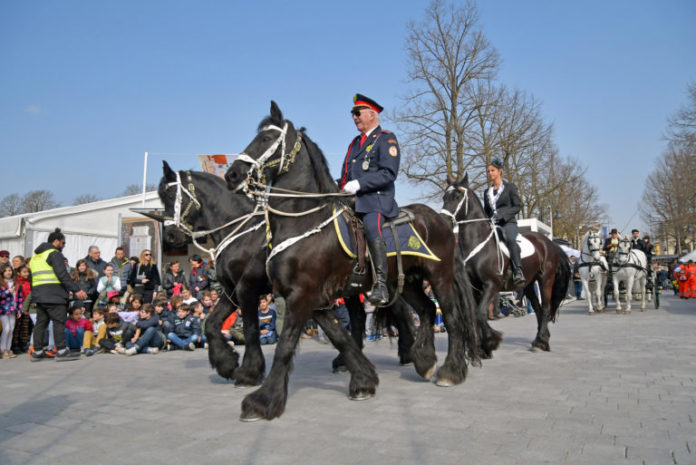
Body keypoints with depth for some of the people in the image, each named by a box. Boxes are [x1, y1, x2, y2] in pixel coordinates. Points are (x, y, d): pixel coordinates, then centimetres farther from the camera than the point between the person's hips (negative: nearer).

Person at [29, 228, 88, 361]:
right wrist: (76, 290, -19)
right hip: (53, 294, -9)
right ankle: (61, 351, -8)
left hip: (38, 294, 9)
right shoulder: (54, 253, -7)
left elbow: (32, 278, 24)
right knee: (59, 321, -6)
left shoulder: (35, 256, 23)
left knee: (41, 322, 13)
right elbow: (63, 275, -17)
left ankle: (37, 351, 16)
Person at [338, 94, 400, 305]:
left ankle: (381, 285, -33)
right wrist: (339, 187, 11)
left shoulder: (386, 138, 3)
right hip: (352, 200, 8)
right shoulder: (355, 143, 27)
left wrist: (359, 184, -18)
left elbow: (389, 173, -11)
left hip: (376, 200, -8)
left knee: (372, 227, -33)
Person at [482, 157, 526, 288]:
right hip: (493, 224, 5)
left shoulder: (510, 187, 8)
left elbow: (517, 206, 0)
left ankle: (518, 272, -48)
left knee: (510, 240, -36)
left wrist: (501, 213, -14)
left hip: (508, 222, -5)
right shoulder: (487, 192, 22)